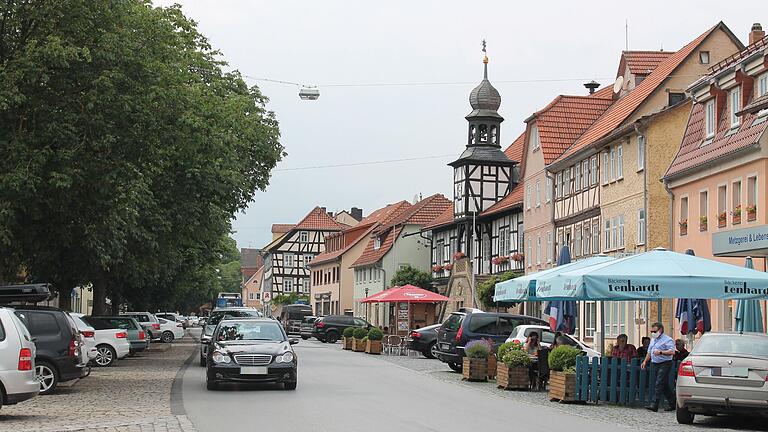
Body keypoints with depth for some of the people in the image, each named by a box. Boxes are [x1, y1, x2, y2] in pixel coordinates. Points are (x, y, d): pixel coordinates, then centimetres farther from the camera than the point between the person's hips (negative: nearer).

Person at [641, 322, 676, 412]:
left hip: (665, 364, -9)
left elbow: (672, 352, -22)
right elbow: (649, 352, 27)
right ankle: (672, 404, 18)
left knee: (659, 384, -14)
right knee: (664, 385, 11)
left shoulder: (667, 340, -9)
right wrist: (645, 361, 16)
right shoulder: (653, 340, 19)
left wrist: (660, 352, -30)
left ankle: (654, 405, -18)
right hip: (657, 364, 9)